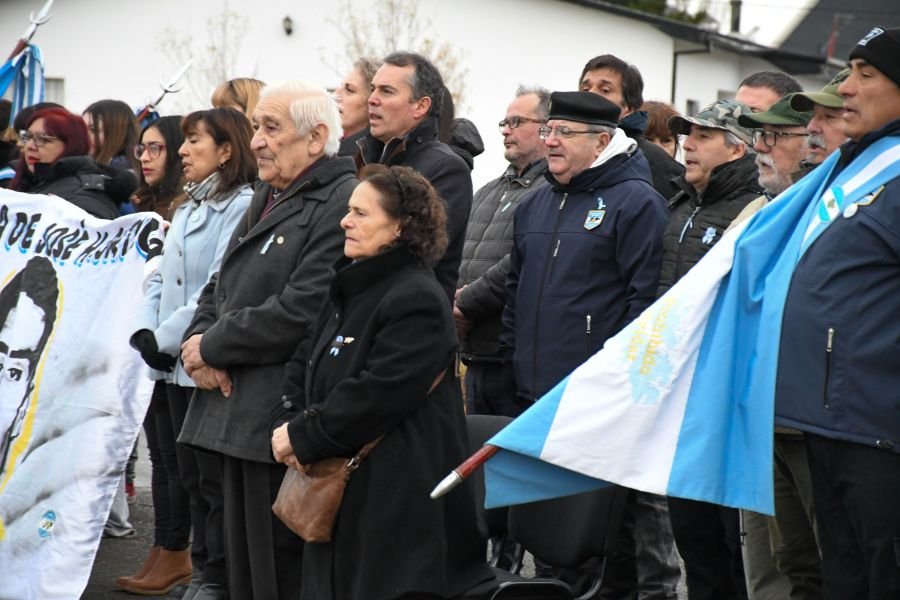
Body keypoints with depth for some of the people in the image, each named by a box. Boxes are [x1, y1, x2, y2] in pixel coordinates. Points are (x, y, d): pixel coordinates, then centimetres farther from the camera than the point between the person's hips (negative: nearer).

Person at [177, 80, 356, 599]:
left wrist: (212, 346, -11)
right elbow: (220, 288, 22)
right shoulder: (268, 198, 18)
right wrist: (198, 342, 0)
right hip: (238, 415, 10)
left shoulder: (342, 204, -14)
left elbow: (301, 313, -22)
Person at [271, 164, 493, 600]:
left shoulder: (417, 301, -15)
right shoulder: (349, 289, 16)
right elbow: (306, 366, 20)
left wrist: (301, 436, -14)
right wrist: (294, 422, 0)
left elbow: (376, 395, -22)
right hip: (340, 491, 9)